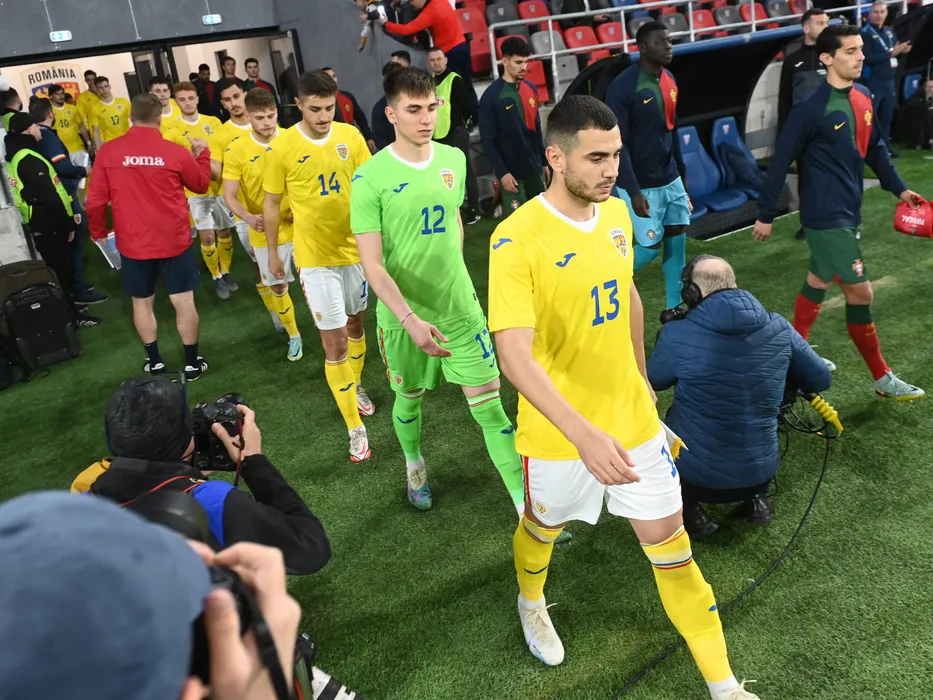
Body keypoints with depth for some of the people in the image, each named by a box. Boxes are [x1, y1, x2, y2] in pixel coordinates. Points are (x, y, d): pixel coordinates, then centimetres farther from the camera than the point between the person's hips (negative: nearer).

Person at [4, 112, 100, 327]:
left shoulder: (15, 157, 11)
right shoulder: (29, 160, -21)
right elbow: (49, 197, -23)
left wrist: (66, 221, 16)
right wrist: (68, 224, -14)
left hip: (39, 223, 9)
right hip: (48, 225, -9)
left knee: (61, 267, 19)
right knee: (62, 269, 0)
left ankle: (68, 306, 30)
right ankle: (72, 316, 9)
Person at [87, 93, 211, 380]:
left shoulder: (108, 152, -8)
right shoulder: (175, 152, -9)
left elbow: (95, 200, -4)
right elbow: (202, 185, 8)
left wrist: (98, 231, 14)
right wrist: (201, 152, 22)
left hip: (133, 243, 1)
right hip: (174, 240, -1)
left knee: (142, 302, 16)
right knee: (183, 300, 9)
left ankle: (154, 363, 25)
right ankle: (192, 363, 17)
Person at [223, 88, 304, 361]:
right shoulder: (236, 150, -13)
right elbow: (229, 196, -13)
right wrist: (249, 217, -32)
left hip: (298, 224, 1)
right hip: (266, 231, -1)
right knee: (276, 285, 10)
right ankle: (294, 335, 31)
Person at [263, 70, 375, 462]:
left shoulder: (351, 136, -5)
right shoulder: (282, 148, -11)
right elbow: (271, 203, 0)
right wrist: (272, 253, 6)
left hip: (355, 248, 3)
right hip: (315, 257, -3)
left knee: (355, 323, 21)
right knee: (334, 343, -4)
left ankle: (356, 387, 47)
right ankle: (355, 429, 6)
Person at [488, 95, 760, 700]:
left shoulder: (617, 212, -2)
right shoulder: (516, 239, -24)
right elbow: (515, 355, -31)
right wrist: (584, 434, -41)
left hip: (633, 417, 4)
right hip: (560, 433, -4)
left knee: (671, 545, 10)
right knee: (544, 530, 23)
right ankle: (532, 604, 57)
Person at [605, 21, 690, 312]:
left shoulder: (669, 80, 7)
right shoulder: (622, 87, -17)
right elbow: (618, 144, -18)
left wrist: (681, 174, 17)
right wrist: (634, 191, -21)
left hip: (671, 180, 7)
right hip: (642, 185, -7)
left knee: (677, 240, 7)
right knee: (651, 245, -3)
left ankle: (675, 310, 18)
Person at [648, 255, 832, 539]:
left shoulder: (677, 335, -17)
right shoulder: (779, 328, -6)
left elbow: (653, 382, 2)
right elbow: (821, 379, 8)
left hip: (698, 475, -4)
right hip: (761, 470, 4)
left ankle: (689, 511, 10)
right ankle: (756, 499, 20)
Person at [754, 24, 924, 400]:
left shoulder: (863, 99, 6)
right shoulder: (811, 109, -17)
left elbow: (875, 149, 18)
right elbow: (780, 163, -13)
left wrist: (898, 188, 13)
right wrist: (766, 215, -10)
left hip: (848, 211, 8)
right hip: (826, 214, -8)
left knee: (819, 280, 19)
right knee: (860, 291, -4)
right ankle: (882, 378, 9)